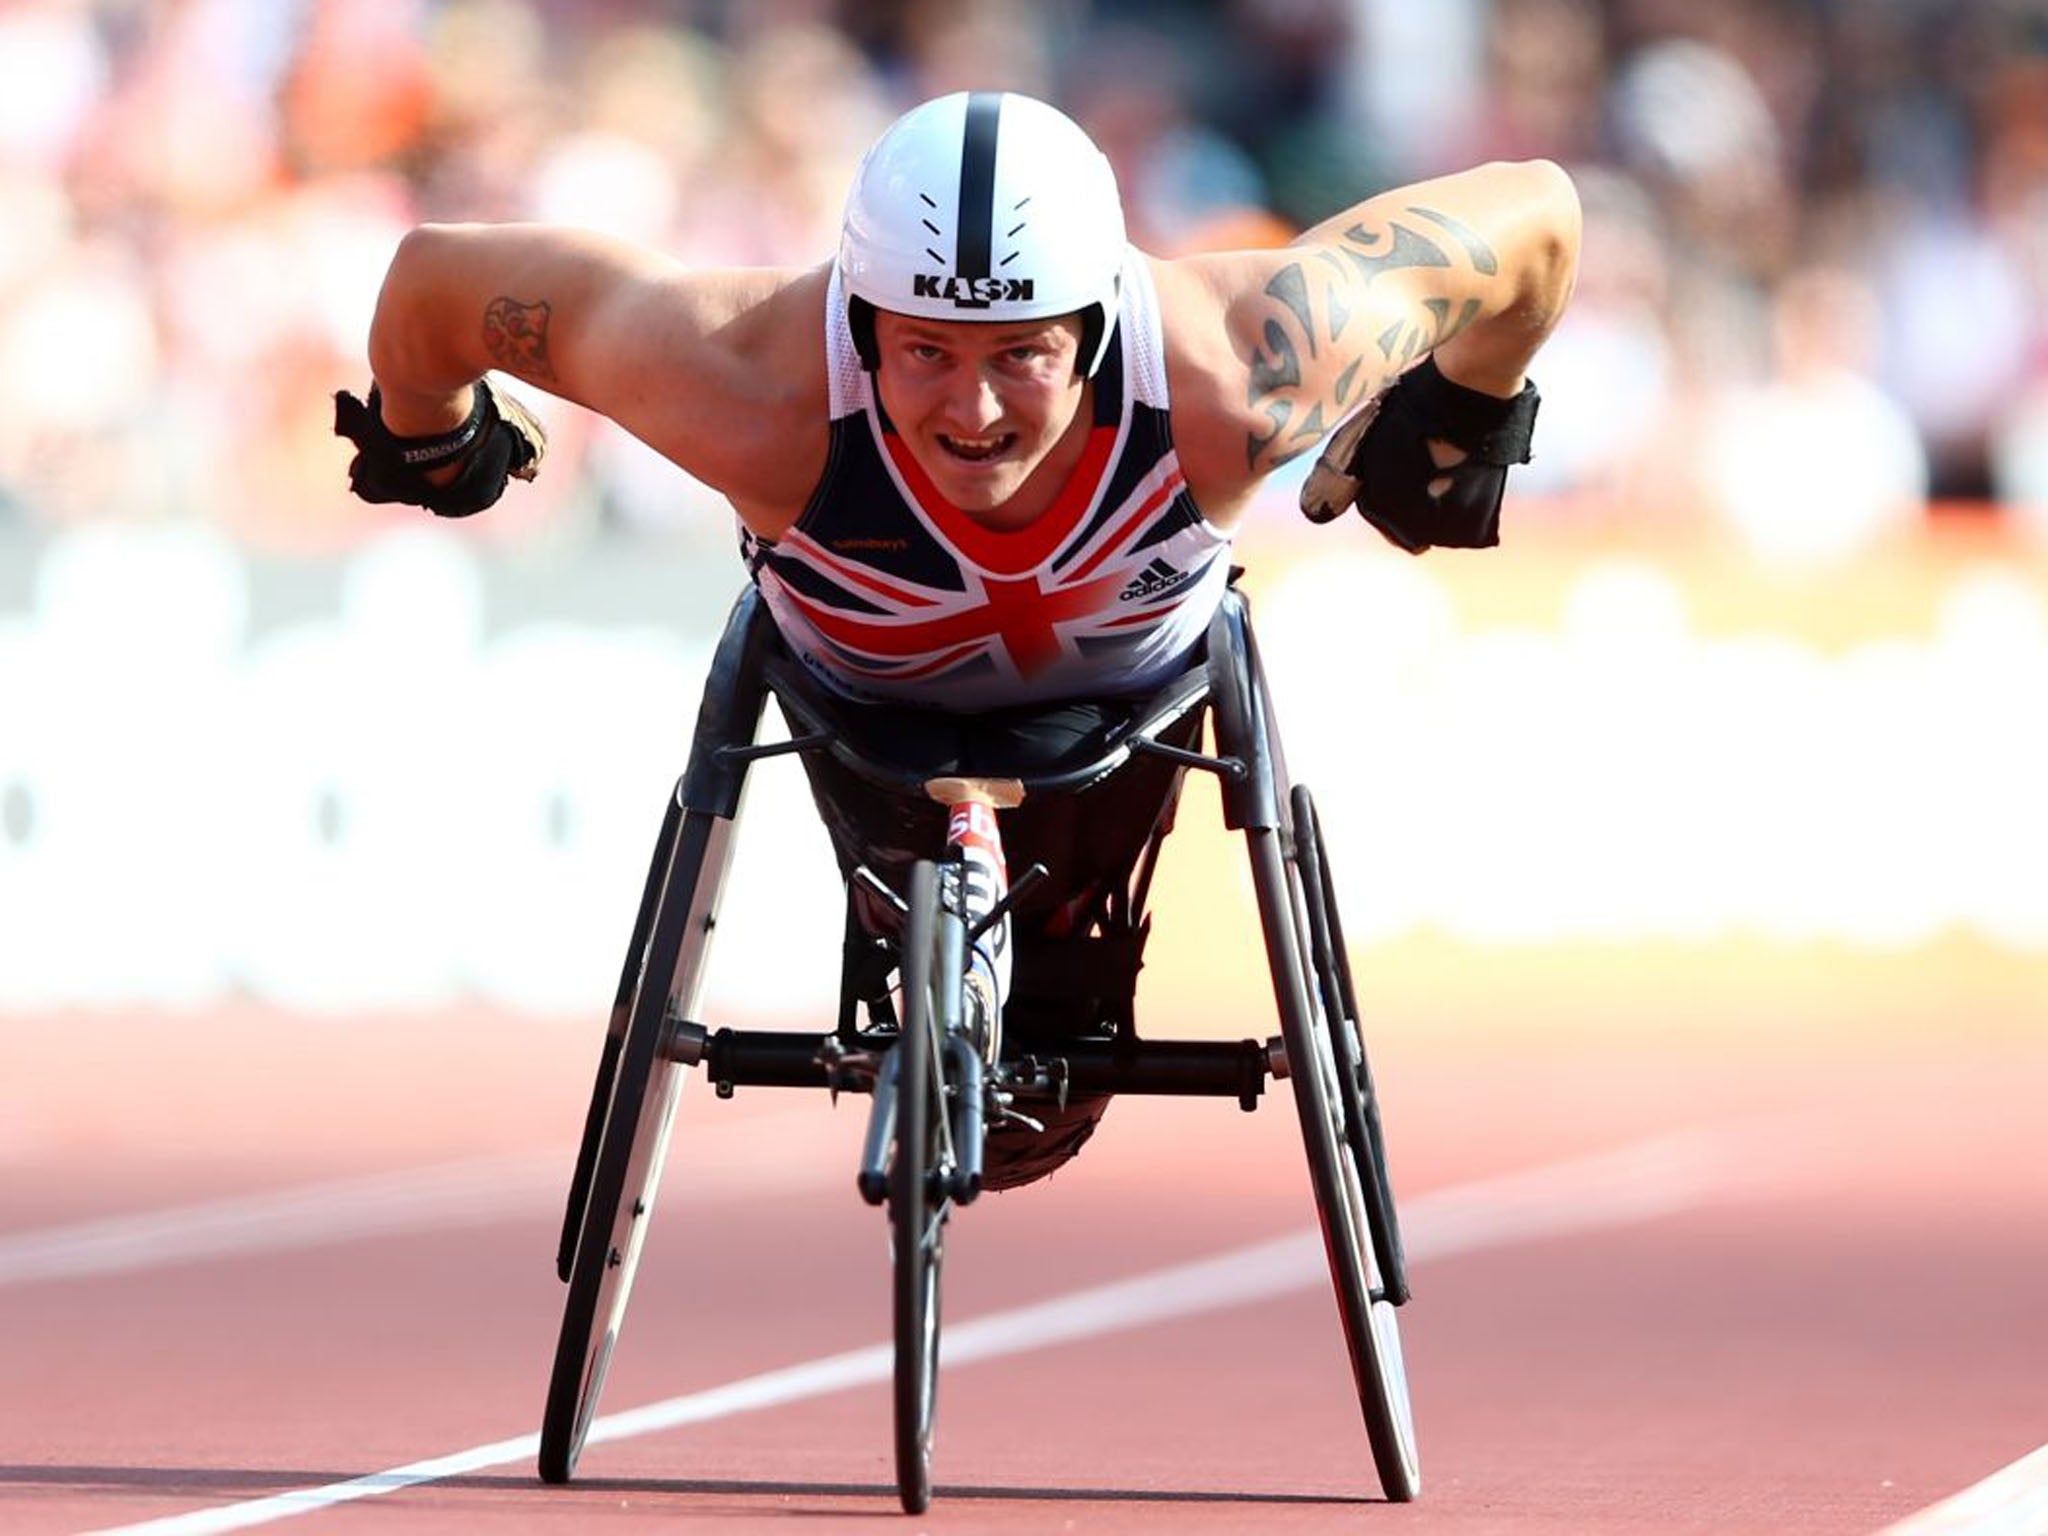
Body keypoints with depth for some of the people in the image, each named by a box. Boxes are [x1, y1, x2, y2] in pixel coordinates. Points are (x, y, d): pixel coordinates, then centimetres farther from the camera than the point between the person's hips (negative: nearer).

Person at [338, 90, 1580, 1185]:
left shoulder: (1228, 390, -47)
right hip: (868, 686, -1)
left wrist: (1465, 419, -10)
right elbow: (441, 277, -36)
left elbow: (1537, 217, -32)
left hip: (1122, 678, 1)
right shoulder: (769, 398, -49)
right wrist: (427, 439, -12)